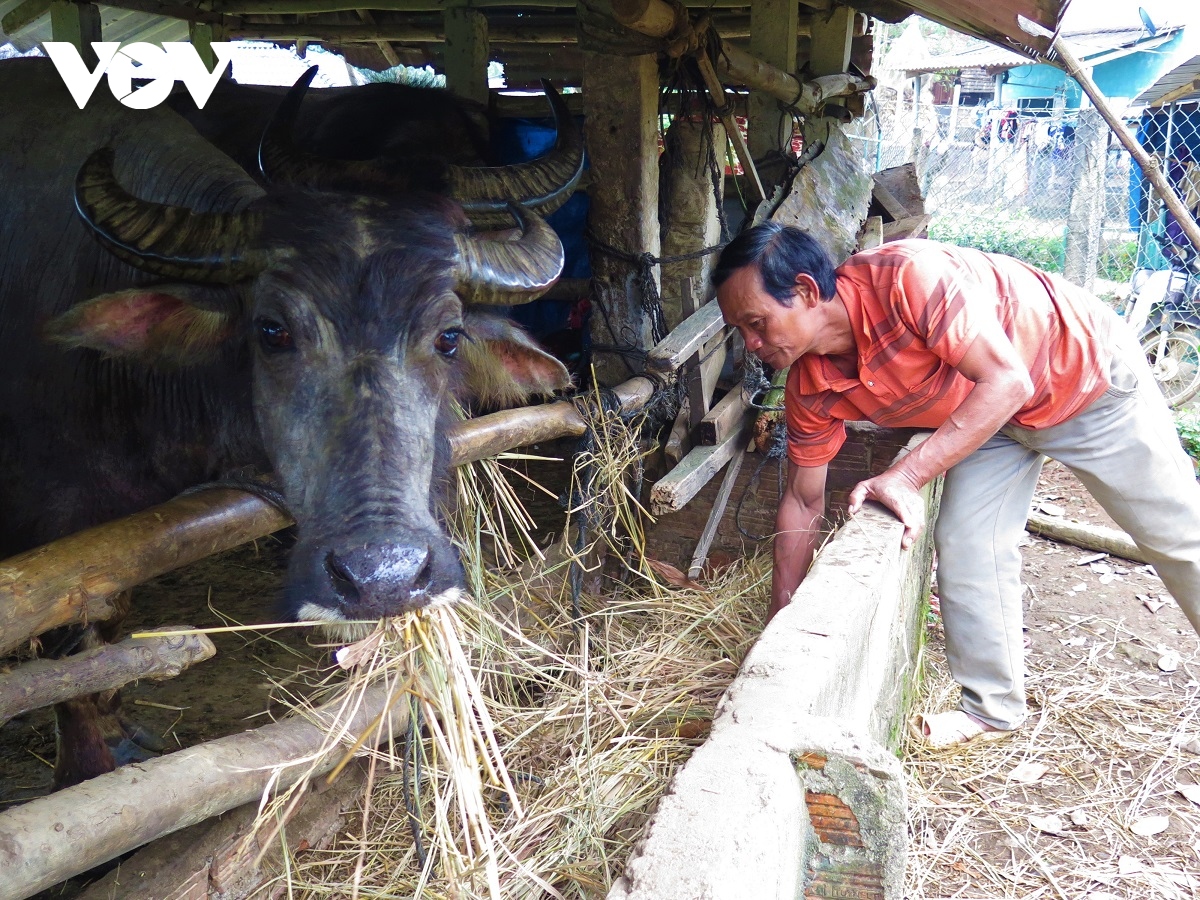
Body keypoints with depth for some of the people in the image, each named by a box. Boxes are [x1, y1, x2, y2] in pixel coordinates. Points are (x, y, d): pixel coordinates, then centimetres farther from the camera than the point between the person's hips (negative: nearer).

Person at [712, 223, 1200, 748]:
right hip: (988, 415, 5)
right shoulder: (811, 389, -18)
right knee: (964, 547, -6)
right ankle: (992, 709, 13)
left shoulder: (909, 276, -40)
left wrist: (906, 477, -43)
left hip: (1085, 370, -5)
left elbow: (1007, 382, -39)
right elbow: (803, 501, -7)